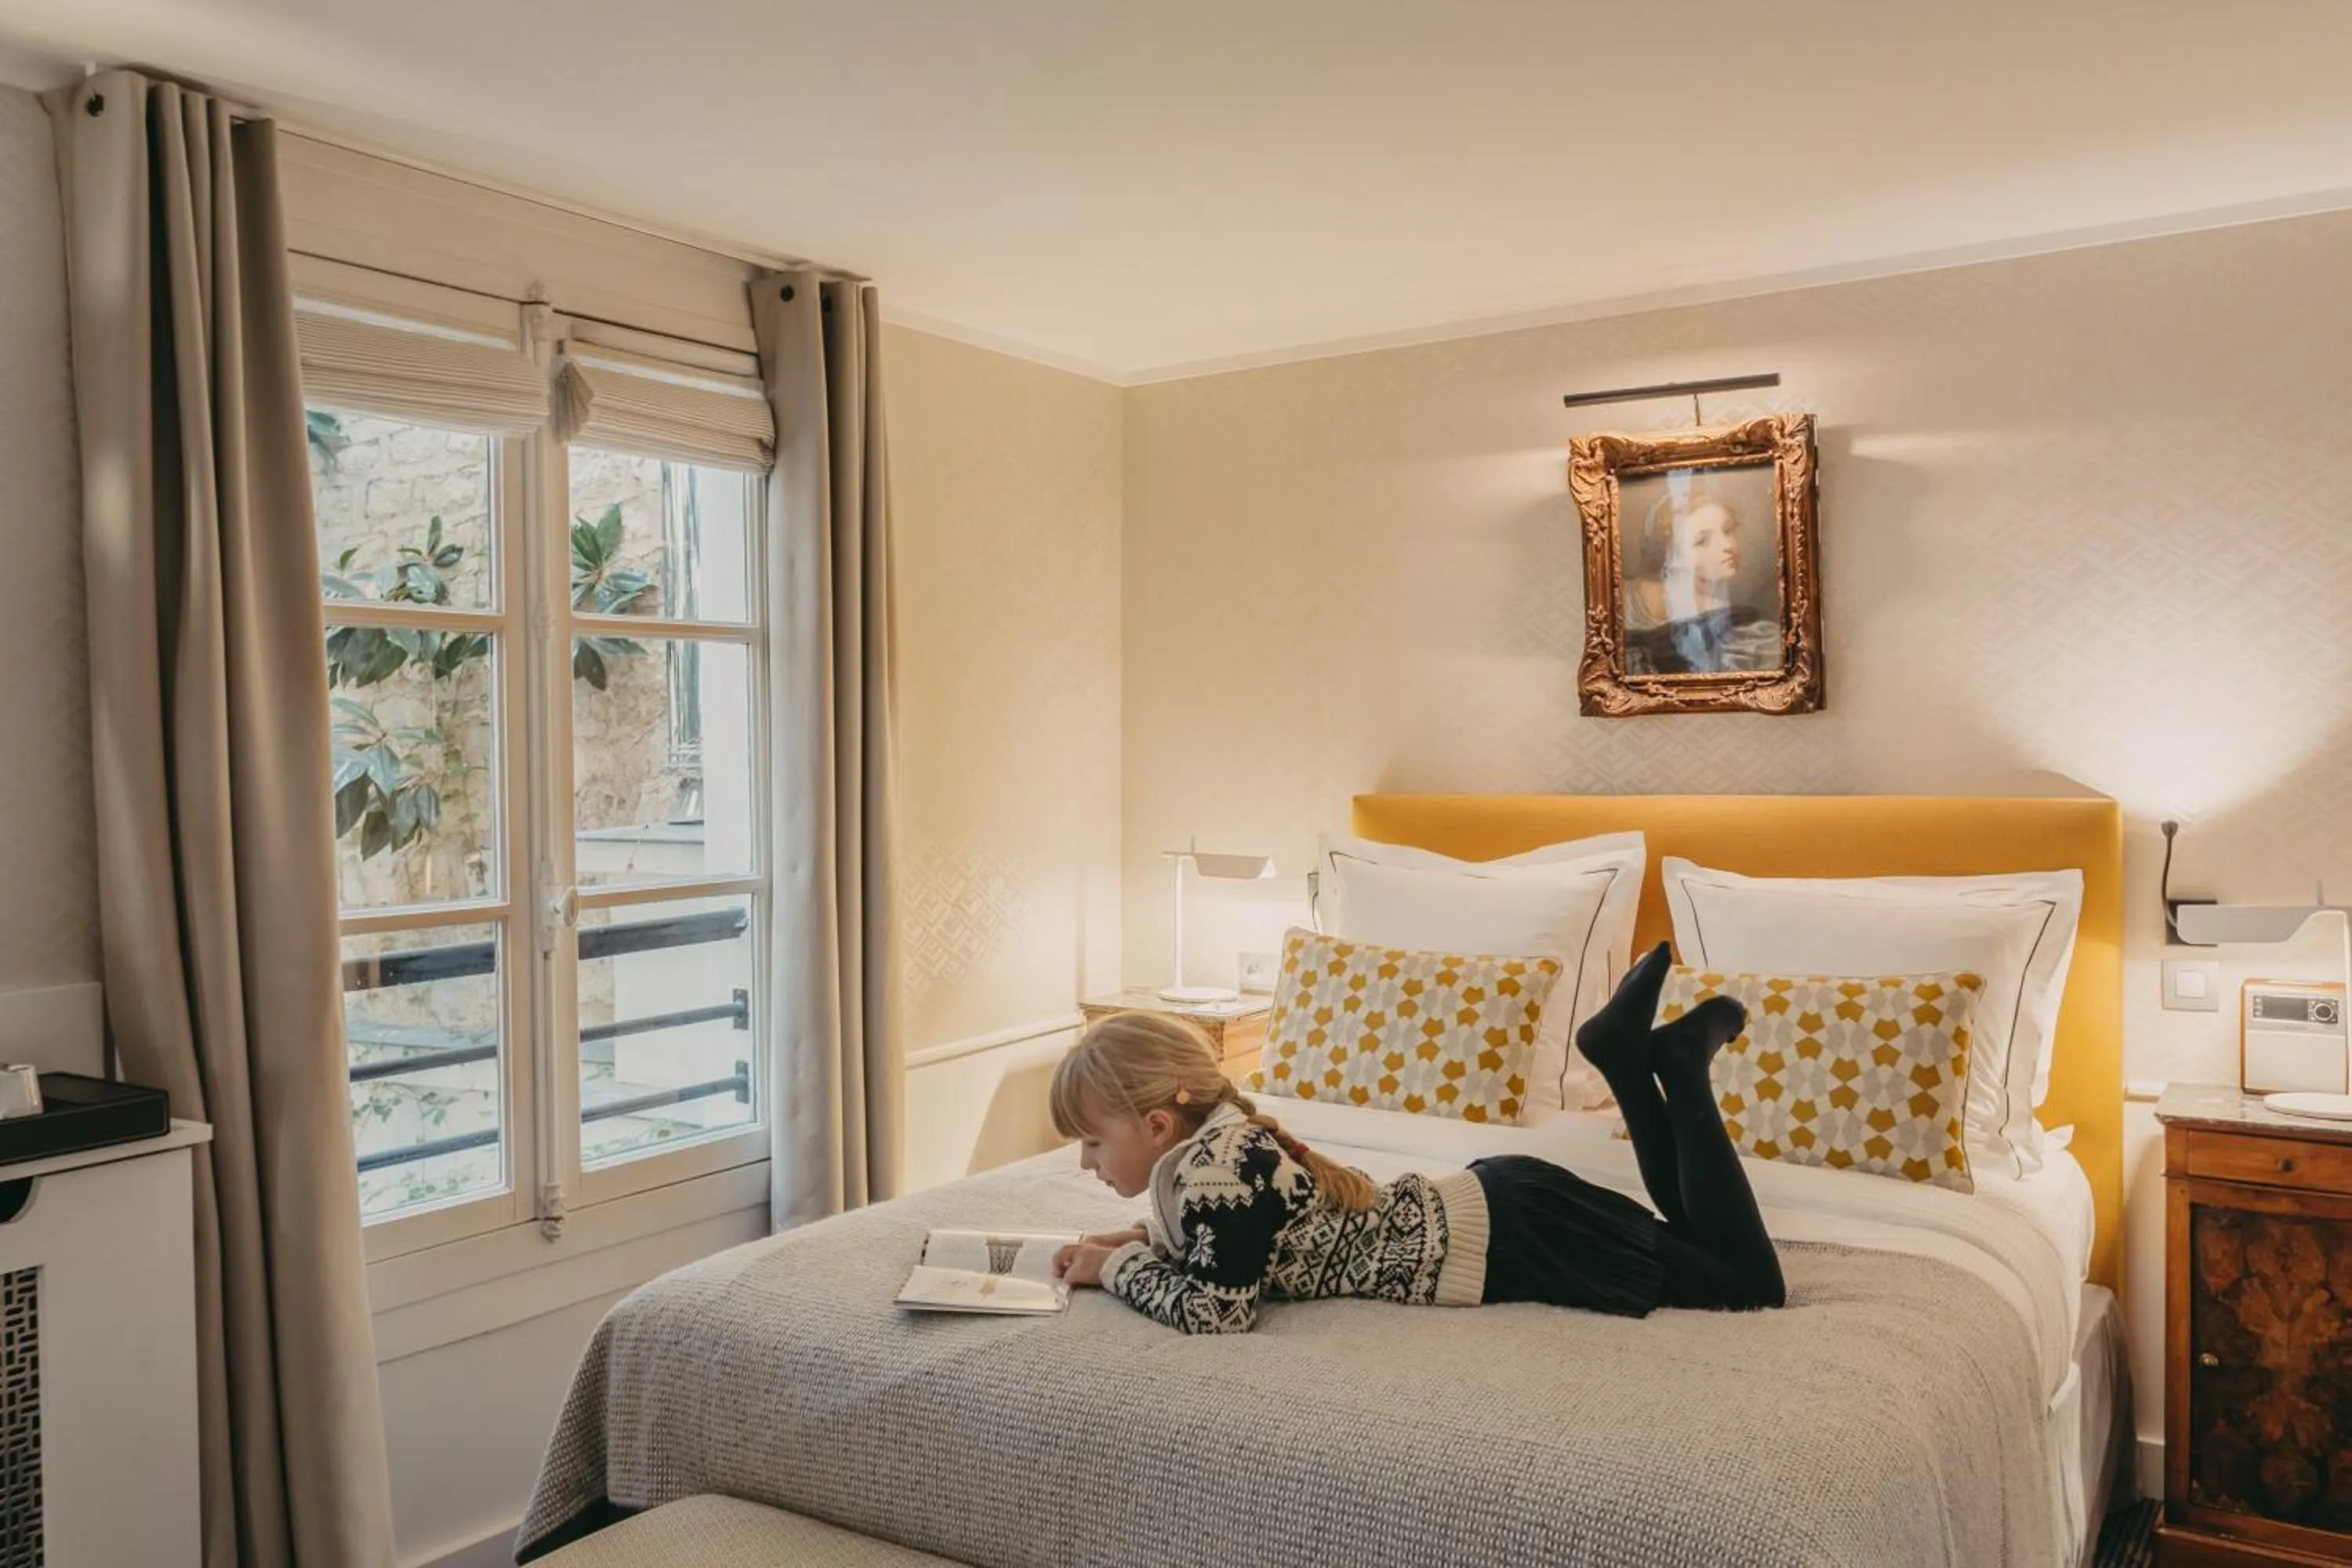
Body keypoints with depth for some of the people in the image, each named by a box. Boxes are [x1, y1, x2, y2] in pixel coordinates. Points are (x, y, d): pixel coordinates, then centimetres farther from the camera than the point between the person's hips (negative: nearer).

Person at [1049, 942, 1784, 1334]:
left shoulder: (1213, 1164, -23)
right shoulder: (1219, 1140, 4)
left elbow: (1214, 1311, -26)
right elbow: (1240, 1239, 21)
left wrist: (1120, 1267, -10)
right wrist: (1141, 1240, 4)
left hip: (1516, 1234, -9)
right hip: (1491, 1204, 9)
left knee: (1752, 1281, 1)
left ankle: (1679, 1065, 5)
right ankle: (1627, 1055, 17)